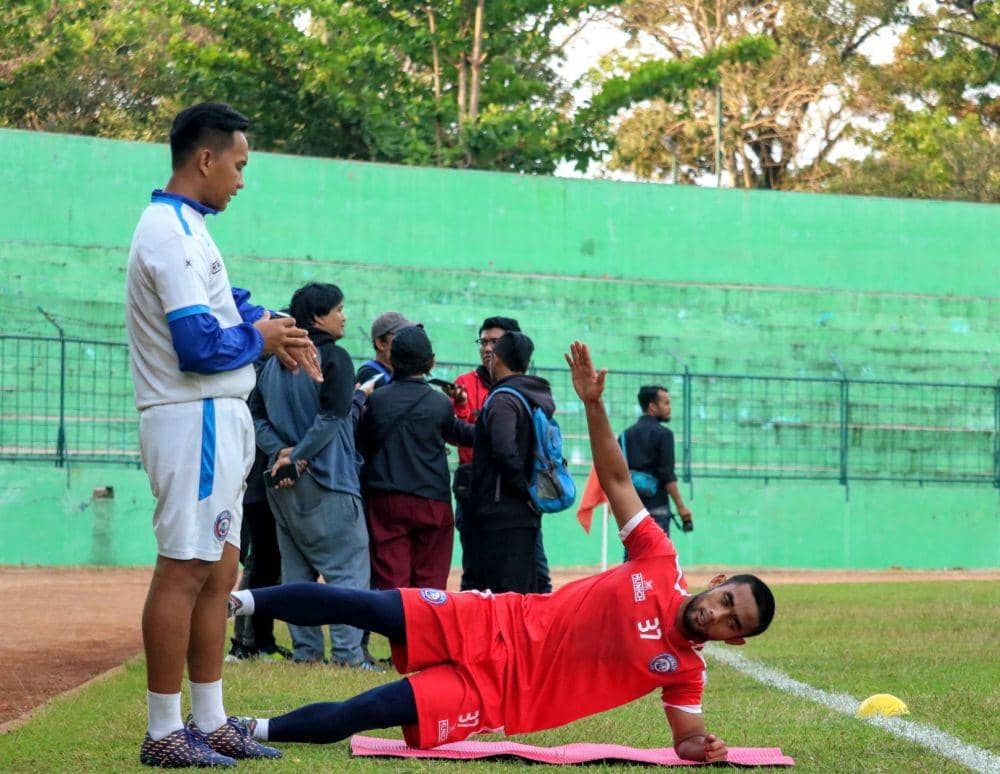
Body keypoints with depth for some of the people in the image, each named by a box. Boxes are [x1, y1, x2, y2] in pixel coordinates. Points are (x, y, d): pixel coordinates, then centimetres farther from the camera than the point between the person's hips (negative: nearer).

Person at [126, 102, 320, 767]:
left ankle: (211, 722, 19)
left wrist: (272, 327, 7)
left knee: (218, 572, 13)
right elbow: (201, 346, -24)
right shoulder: (172, 233, -16)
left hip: (220, 419, 11)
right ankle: (164, 733, -5)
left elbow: (226, 302, 26)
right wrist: (258, 339, -6)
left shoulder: (188, 227, 16)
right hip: (195, 419, -11)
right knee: (184, 571, -8)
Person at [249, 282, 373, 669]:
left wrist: (279, 450, -4)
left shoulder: (274, 362, 13)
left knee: (296, 568, 13)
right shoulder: (334, 357, -8)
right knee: (348, 565, -4)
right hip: (326, 479, -7)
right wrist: (299, 456, -14)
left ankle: (306, 649, 12)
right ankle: (347, 652, -11)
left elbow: (256, 415, 8)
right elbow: (332, 416, -17)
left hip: (281, 483, 7)